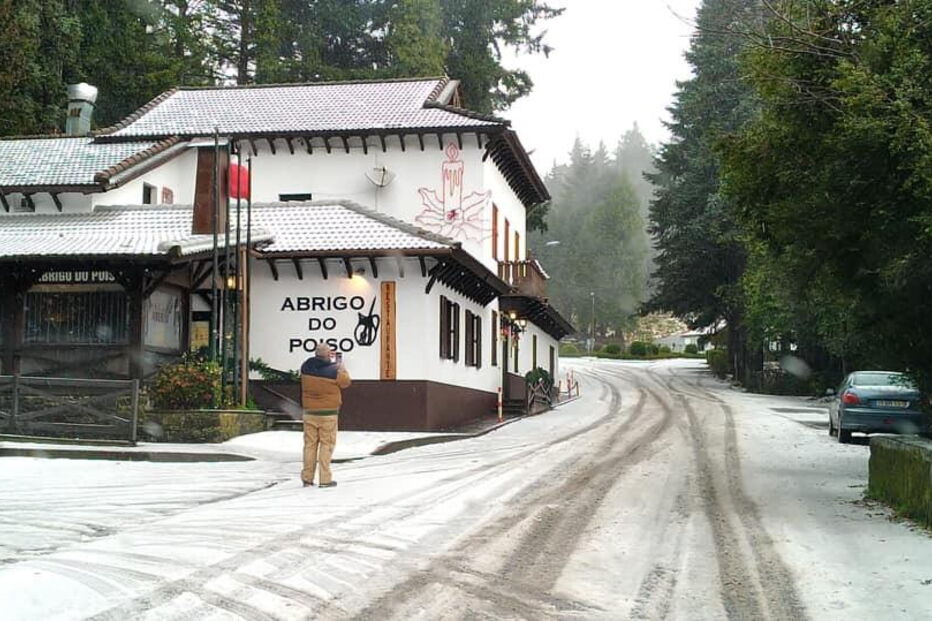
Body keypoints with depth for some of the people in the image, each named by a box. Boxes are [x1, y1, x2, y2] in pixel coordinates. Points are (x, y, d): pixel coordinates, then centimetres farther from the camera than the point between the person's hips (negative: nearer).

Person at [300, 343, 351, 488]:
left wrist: (320, 357, 21)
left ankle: (307, 478, 15)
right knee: (326, 445, 3)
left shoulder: (306, 367, -5)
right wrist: (341, 369, 20)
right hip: (328, 414, -4)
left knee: (310, 444, 11)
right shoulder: (334, 371, -14)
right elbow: (345, 382, 4)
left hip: (309, 413, 4)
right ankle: (325, 479, 2)